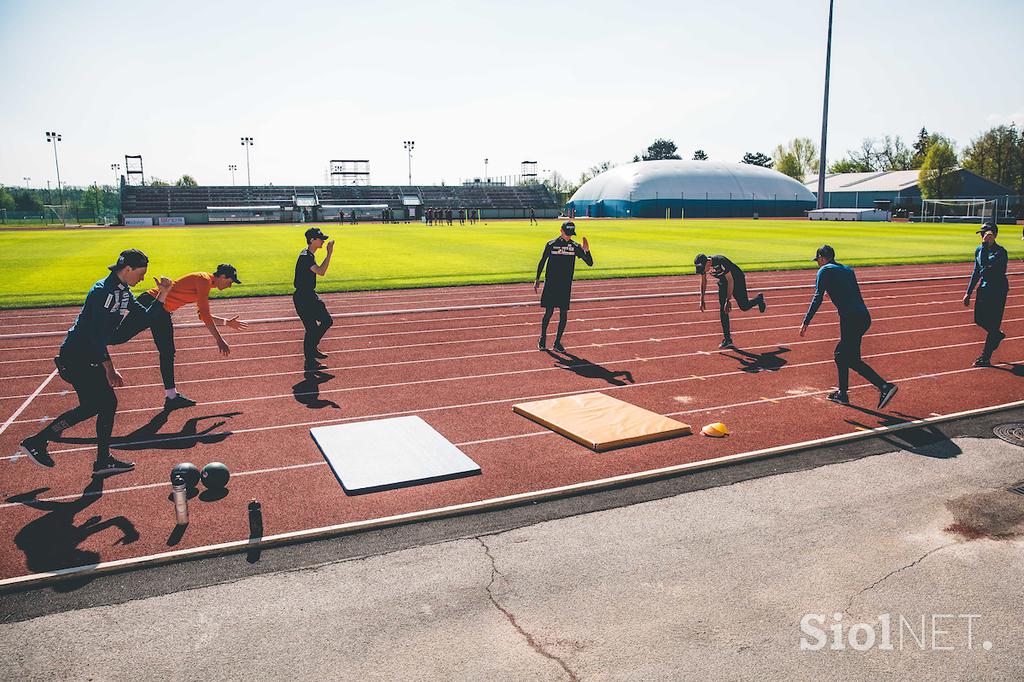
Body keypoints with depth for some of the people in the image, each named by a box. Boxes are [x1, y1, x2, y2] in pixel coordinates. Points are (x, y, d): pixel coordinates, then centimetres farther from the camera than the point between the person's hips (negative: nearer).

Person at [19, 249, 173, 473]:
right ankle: (36, 442, 5)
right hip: (76, 355, -9)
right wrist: (109, 369, -23)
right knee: (91, 406, -9)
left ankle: (103, 461, 13)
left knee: (108, 403, 6)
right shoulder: (103, 291, -21)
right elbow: (96, 334, -24)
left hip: (91, 356, 9)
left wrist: (162, 295, -5)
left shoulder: (124, 292, 9)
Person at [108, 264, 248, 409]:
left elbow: (204, 316, 23)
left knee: (168, 353, 10)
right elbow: (205, 316, -21)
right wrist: (219, 340, -20)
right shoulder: (204, 280, -16)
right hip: (149, 305, -10)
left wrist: (227, 322, 22)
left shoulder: (205, 283, 14)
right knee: (117, 338, -13)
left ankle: (171, 396, 14)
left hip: (162, 313, 10)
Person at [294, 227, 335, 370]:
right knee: (311, 329, -6)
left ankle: (312, 348, 26)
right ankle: (310, 363, 3)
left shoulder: (309, 255, 11)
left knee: (327, 321, 14)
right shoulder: (305, 257, -21)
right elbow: (321, 272, -35)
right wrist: (329, 253, -32)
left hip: (310, 296, 10)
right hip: (302, 298, -10)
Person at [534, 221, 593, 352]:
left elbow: (590, 263, -2)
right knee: (549, 313, -1)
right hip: (551, 284, -2)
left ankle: (557, 342, 12)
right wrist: (537, 279, 2)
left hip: (566, 286, 2)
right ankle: (542, 339, 19)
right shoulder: (551, 244, -2)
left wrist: (586, 251, -20)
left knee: (564, 314, 1)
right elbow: (542, 262, 6)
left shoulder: (575, 247, 1)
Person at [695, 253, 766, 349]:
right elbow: (704, 280, 2)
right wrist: (702, 299, 0)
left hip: (737, 279, -6)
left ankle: (759, 299, 39)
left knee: (744, 307, 4)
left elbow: (730, 281, -33)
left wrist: (728, 300, -35)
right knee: (722, 310, -5)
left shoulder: (720, 262, -37)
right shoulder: (703, 265, -17)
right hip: (723, 282, 6)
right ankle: (727, 340, -2)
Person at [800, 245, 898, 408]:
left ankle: (885, 386, -15)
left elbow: (818, 298, -7)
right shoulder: (847, 270, 23)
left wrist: (806, 322, -9)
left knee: (852, 360, -5)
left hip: (851, 318, -8)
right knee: (841, 353, 19)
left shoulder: (825, 270, 3)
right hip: (864, 316, 8)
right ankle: (842, 393, 22)